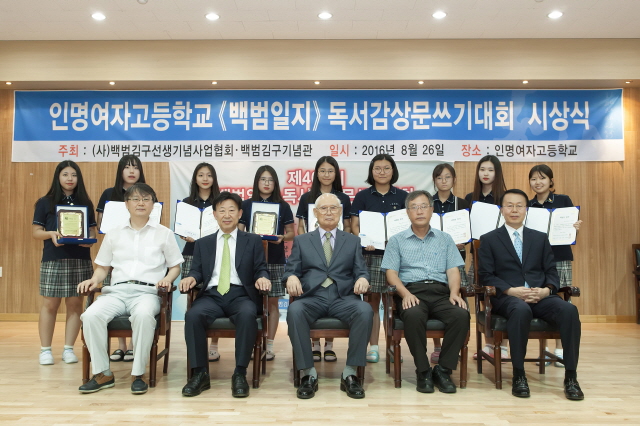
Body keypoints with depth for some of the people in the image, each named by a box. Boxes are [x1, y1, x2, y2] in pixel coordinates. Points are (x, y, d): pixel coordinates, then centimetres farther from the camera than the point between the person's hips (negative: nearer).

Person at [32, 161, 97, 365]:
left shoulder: (86, 204, 9)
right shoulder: (45, 203, 5)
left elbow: (92, 232, 9)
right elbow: (36, 232, 3)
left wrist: (89, 239, -13)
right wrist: (51, 234, -17)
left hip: (80, 261, 2)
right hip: (53, 260, -1)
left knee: (75, 304, 4)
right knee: (50, 304, 1)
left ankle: (68, 349, 13)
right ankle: (45, 349, 13)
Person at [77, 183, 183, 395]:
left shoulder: (164, 234, 13)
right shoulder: (114, 235, 20)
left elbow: (175, 266, 14)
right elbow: (103, 267, 22)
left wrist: (167, 279, -8)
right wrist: (94, 280, 0)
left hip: (147, 292, -2)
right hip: (116, 291, 3)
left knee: (143, 315, -38)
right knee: (91, 315, -29)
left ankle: (138, 374, -22)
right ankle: (102, 373, -13)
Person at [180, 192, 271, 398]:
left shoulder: (253, 241, 15)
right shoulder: (203, 243, 21)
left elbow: (261, 269, 9)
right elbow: (197, 271, 13)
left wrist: (262, 278, -15)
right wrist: (191, 278, -11)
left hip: (241, 295, -1)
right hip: (211, 295, 2)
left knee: (247, 315, -36)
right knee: (192, 315, -31)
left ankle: (240, 373, -23)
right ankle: (199, 373, -18)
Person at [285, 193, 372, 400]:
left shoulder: (353, 241, 19)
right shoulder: (301, 241, 17)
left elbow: (360, 271, 10)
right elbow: (291, 270, 9)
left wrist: (362, 279, -15)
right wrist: (291, 277, -16)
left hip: (343, 298, 1)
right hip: (312, 297, 0)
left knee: (365, 311, -32)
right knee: (294, 310, -34)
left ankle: (350, 373, -19)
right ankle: (308, 373, -20)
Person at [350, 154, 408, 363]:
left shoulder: (402, 196, 9)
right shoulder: (362, 196, 7)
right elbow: (355, 225, 4)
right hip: (370, 254, 0)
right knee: (372, 300, 2)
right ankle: (373, 346, 11)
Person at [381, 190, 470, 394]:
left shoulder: (445, 239, 21)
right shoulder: (397, 241, 16)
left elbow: (453, 270, 11)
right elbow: (391, 272, 5)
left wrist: (454, 292, -9)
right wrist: (405, 293, -14)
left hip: (441, 292, 2)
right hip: (411, 291, -2)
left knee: (461, 314, -30)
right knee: (413, 315, -36)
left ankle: (444, 370, -14)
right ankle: (423, 371, -17)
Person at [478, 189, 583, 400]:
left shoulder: (540, 238, 20)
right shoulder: (489, 239, 10)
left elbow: (551, 272, 14)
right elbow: (486, 276, 1)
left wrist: (546, 290, -9)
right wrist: (511, 291, -15)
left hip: (540, 296, 3)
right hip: (507, 297, -3)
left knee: (569, 310, -29)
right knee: (521, 310, -39)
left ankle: (570, 377, -19)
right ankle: (519, 375, -25)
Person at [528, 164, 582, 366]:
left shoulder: (564, 200, 3)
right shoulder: (527, 205, 7)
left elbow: (573, 227, 2)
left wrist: (576, 227, -19)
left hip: (560, 258, -1)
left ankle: (560, 349, 13)